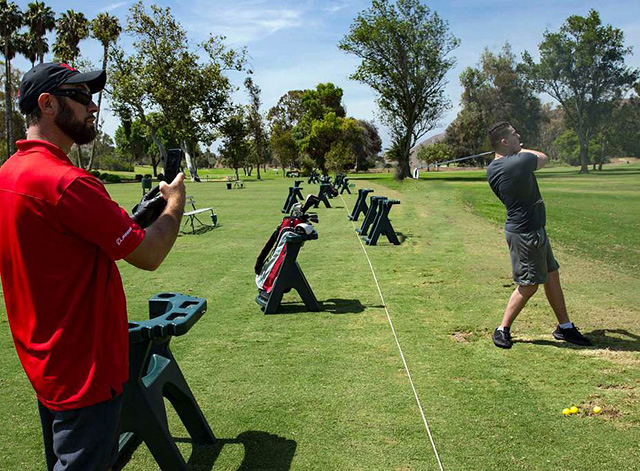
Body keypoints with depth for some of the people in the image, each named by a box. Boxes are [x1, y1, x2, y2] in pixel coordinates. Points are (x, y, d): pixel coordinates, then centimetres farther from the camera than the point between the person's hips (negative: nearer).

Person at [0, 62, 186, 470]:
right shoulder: (64, 181, -25)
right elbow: (149, 255, -20)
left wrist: (132, 220, 7)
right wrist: (175, 202, -4)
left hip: (43, 360, 10)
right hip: (86, 368, -10)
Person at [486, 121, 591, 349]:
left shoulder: (491, 170, 2)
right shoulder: (522, 161, -21)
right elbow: (543, 158, 2)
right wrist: (521, 150, 16)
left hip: (533, 229, 9)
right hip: (526, 232, -9)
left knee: (551, 275, 16)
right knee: (528, 284, 0)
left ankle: (565, 327, 27)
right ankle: (502, 330, 10)